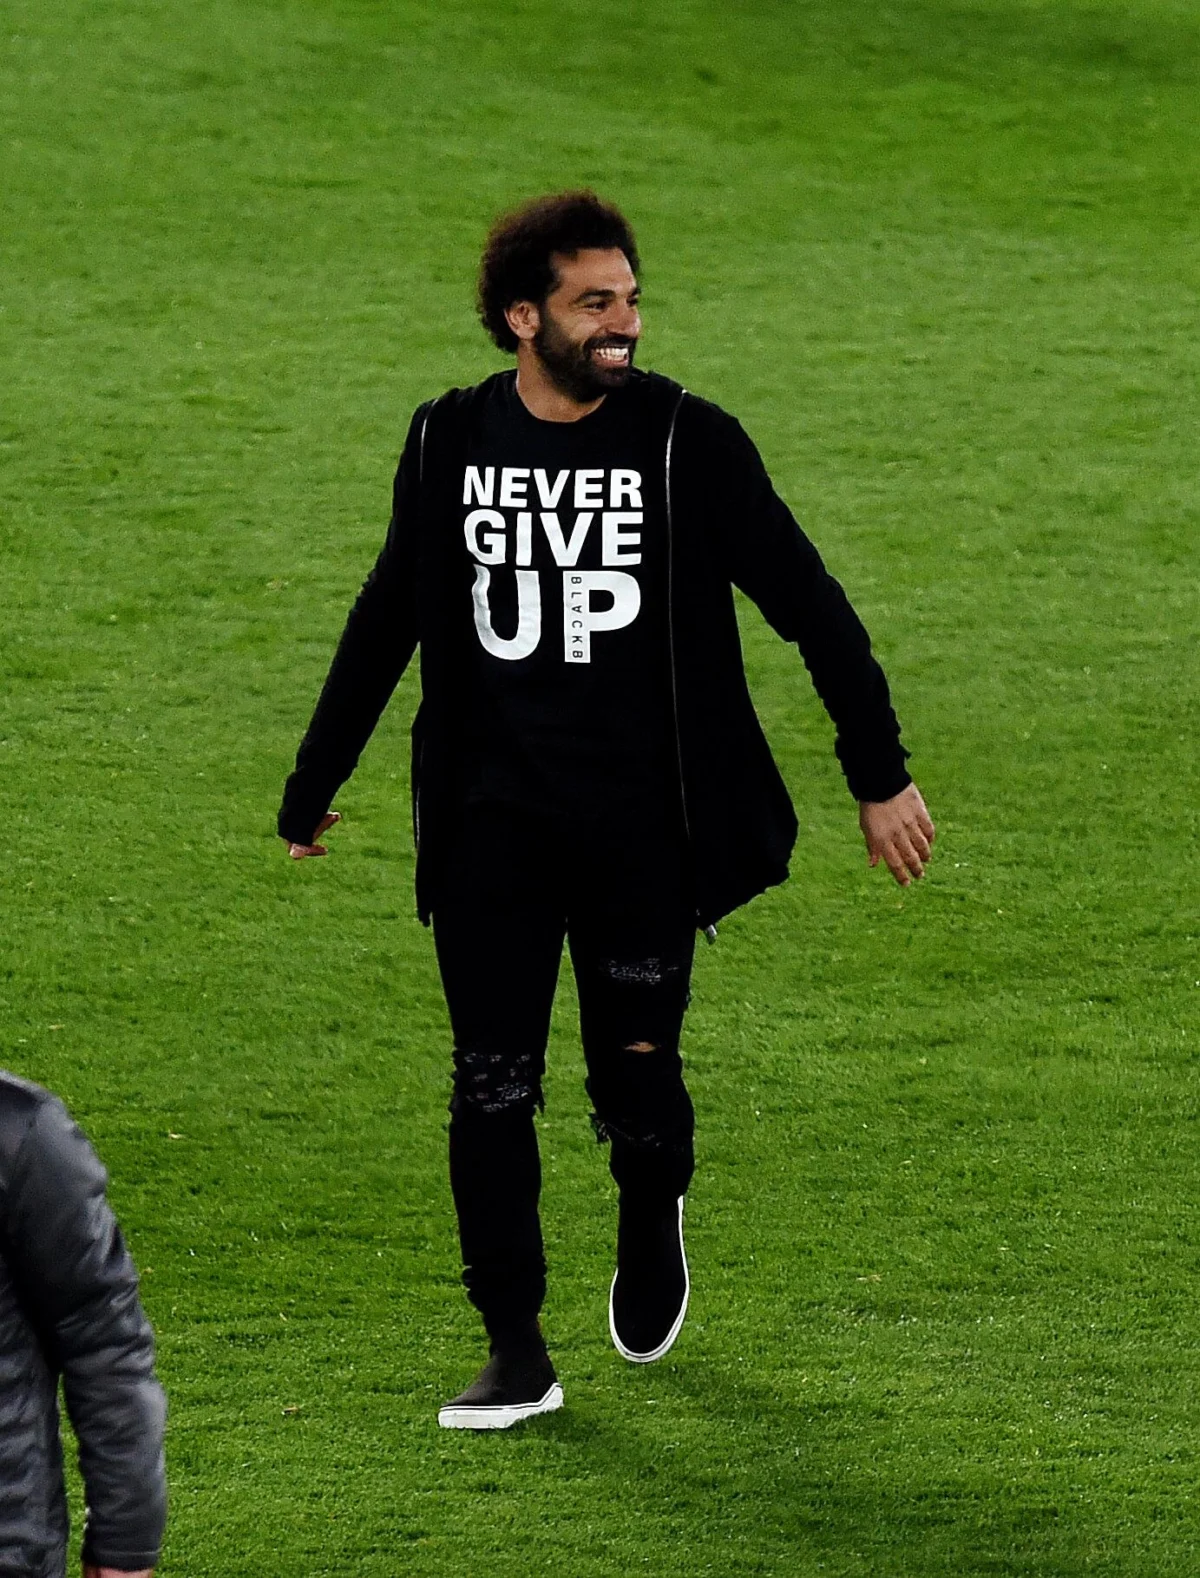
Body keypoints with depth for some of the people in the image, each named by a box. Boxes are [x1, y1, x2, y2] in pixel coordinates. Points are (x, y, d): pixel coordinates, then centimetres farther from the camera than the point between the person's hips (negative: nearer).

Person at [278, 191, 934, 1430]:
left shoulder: (689, 444, -5)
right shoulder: (450, 443, 3)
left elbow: (809, 607, 2)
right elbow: (386, 619, 16)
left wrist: (880, 776, 3)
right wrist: (313, 784, 23)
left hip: (642, 828, -2)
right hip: (491, 826, 2)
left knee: (634, 1080, 2)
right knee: (490, 1085, -3)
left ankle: (650, 1228, 36)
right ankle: (517, 1355, 5)